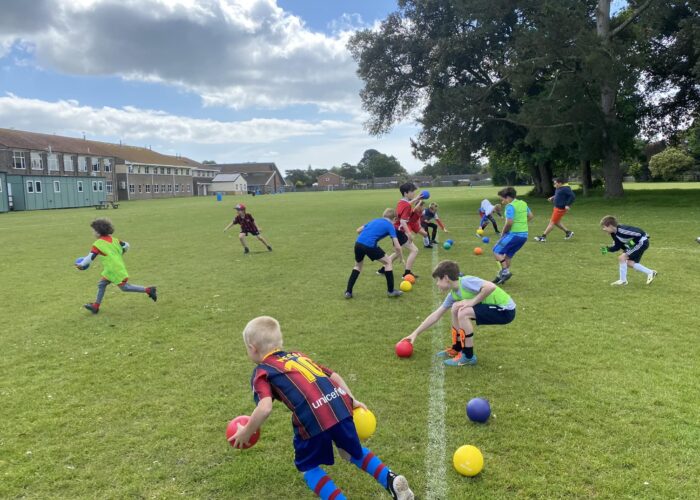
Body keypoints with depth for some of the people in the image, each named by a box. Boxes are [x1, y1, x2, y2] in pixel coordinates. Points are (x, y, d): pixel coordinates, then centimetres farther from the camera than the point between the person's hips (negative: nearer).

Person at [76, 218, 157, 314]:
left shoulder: (98, 244, -14)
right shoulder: (113, 239, 8)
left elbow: (90, 257, -15)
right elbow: (126, 246, 8)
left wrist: (81, 265, 1)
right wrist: (119, 255, 24)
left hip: (114, 270, -9)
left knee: (124, 287, -3)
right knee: (101, 284, 14)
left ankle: (148, 290, -6)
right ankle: (96, 306, 19)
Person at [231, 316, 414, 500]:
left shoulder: (261, 372, 9)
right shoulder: (297, 355, 27)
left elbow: (265, 409, -9)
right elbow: (334, 376, 25)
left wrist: (246, 432, 6)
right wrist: (352, 400, 31)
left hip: (313, 417, -6)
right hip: (340, 404, 6)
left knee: (307, 467, 21)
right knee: (355, 451, 32)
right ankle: (392, 481, 21)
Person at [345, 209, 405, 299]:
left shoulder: (375, 220, 27)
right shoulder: (390, 226, 11)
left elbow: (358, 230, 29)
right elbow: (397, 247, 5)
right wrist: (402, 259, 20)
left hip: (358, 243, 5)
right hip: (370, 246, -5)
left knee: (358, 266, 30)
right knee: (388, 262, 17)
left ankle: (348, 292, 23)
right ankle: (390, 291, 20)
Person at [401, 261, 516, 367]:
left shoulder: (466, 281, -20)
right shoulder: (453, 294, 6)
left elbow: (491, 286, -35)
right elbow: (435, 315, 11)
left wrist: (473, 301, -22)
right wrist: (415, 333, 13)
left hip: (505, 310, -9)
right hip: (494, 306, 9)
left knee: (463, 313, -22)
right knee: (456, 308, 9)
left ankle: (468, 356, -9)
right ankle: (457, 349, 19)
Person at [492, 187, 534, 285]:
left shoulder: (510, 206, -14)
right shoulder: (523, 203, 14)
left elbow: (509, 223, -21)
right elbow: (530, 216, 23)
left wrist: (503, 233, -6)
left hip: (514, 234, -9)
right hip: (524, 235, 9)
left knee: (497, 251, 0)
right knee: (508, 254, 17)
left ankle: (505, 271, -8)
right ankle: (501, 276, 21)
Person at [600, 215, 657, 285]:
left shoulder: (621, 230, -30)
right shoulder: (614, 234, 1)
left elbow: (639, 233, -30)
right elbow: (617, 246, 5)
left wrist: (633, 242, -24)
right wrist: (607, 249, -8)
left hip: (641, 242, -10)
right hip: (637, 243, 10)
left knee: (622, 258, -15)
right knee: (629, 263, 13)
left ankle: (623, 280, -3)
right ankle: (650, 273, 25)